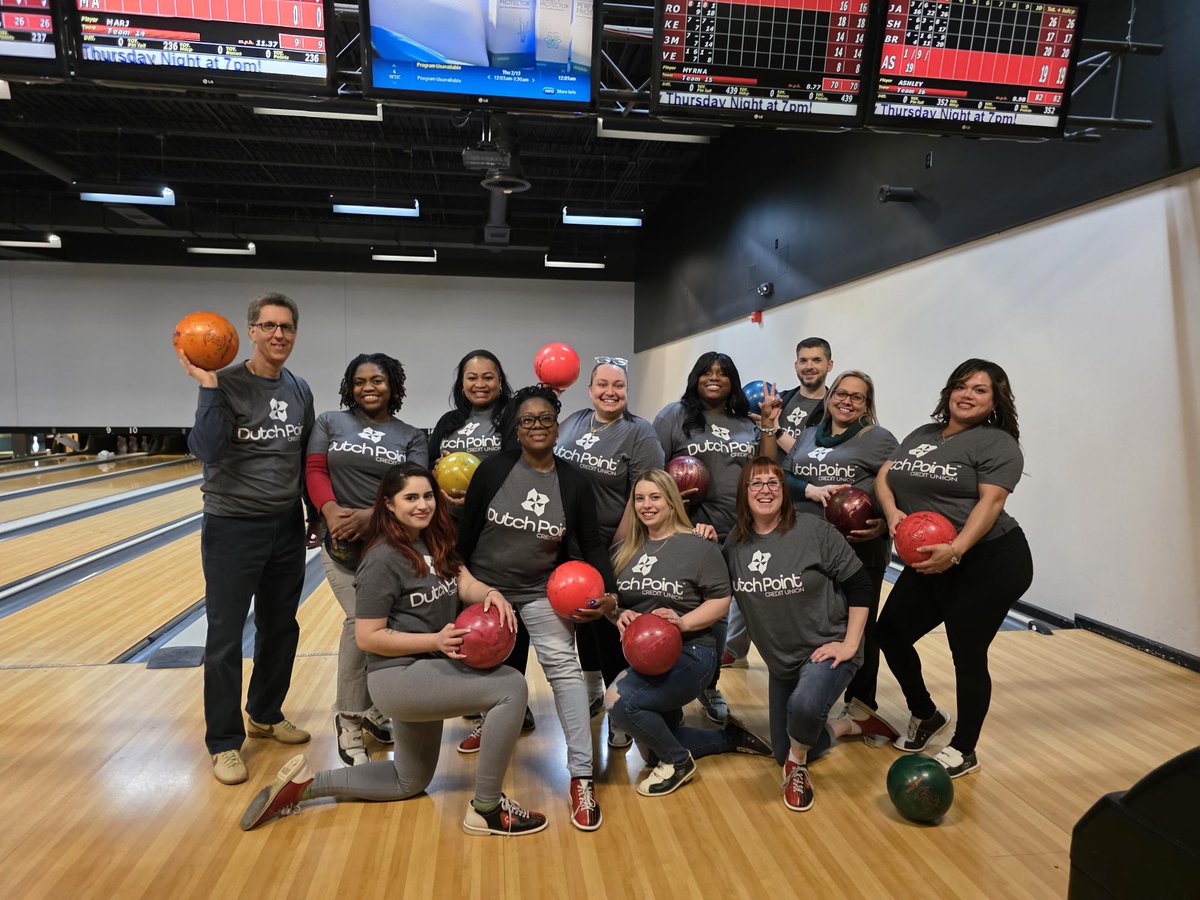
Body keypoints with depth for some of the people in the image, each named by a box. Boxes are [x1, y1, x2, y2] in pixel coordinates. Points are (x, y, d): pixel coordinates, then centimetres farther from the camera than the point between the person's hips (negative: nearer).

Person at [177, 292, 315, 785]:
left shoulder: (299, 390, 5)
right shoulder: (227, 385, -11)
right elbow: (207, 451, -23)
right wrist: (208, 385, -27)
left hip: (288, 527, 5)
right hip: (233, 528, -5)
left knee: (281, 628, 16)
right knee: (225, 637, 4)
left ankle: (265, 715, 35)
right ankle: (224, 742, 18)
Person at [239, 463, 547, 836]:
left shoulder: (435, 543, 7)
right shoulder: (384, 559, -18)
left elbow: (466, 583, -6)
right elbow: (367, 637, -18)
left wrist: (492, 594, -29)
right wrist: (435, 640, -26)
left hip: (425, 673, 9)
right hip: (399, 677, -9)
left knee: (409, 782, 23)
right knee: (511, 687, -20)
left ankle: (306, 783, 25)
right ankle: (486, 810, -7)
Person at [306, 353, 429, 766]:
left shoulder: (411, 436, 7)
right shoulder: (330, 422, 10)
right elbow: (314, 470, 1)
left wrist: (370, 516, -22)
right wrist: (331, 511, -19)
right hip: (342, 545, -1)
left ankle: (374, 709, 27)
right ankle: (350, 721, 5)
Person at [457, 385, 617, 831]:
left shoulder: (575, 482, -9)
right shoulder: (494, 469, -12)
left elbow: (593, 545, -4)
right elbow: (466, 529, -4)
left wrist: (608, 592, -16)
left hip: (542, 590, -1)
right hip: (485, 585, 1)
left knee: (563, 664, -15)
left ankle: (582, 776, -11)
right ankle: (489, 726, 49)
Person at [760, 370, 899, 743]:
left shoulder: (879, 439, 0)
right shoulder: (807, 437, 15)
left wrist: (883, 525, -19)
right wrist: (811, 491, -5)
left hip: (859, 550, -4)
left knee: (858, 626, 6)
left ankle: (860, 706, 23)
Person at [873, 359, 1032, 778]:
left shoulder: (997, 443, -8)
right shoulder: (921, 435, 12)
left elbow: (990, 502, -19)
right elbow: (883, 475, 9)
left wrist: (955, 550, -31)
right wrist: (892, 511, -11)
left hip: (989, 563, -7)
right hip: (930, 564, 7)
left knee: (968, 655, 2)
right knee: (890, 632, 9)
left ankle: (963, 750, 23)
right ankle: (926, 715, 34)